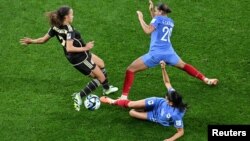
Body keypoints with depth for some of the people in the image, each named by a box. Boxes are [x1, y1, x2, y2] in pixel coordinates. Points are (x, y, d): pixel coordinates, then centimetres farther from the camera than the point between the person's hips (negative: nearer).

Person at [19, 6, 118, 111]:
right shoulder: (69, 30, -30)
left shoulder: (55, 27, -7)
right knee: (101, 78, 4)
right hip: (80, 59, -9)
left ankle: (107, 89, 49)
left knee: (101, 64, 29)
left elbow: (43, 40, -5)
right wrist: (85, 48, -29)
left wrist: (31, 41, 10)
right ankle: (79, 96, 3)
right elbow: (69, 48, -39)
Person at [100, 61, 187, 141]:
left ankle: (114, 102, 29)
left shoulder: (177, 115, -45)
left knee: (132, 112, -1)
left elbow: (181, 131, -34)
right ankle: (114, 101, 32)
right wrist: (163, 69, -34)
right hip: (158, 103, 2)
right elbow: (167, 82, -19)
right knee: (130, 104, 0)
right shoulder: (172, 93, -34)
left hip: (157, 118, -2)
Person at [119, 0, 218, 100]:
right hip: (169, 53, 6)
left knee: (130, 70, -2)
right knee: (183, 65, 34)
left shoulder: (158, 18, -1)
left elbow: (148, 30, -14)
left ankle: (124, 96, -14)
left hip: (156, 53, -6)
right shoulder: (170, 21, 18)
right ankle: (205, 79, 33)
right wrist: (151, 11, 30)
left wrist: (140, 18, -2)